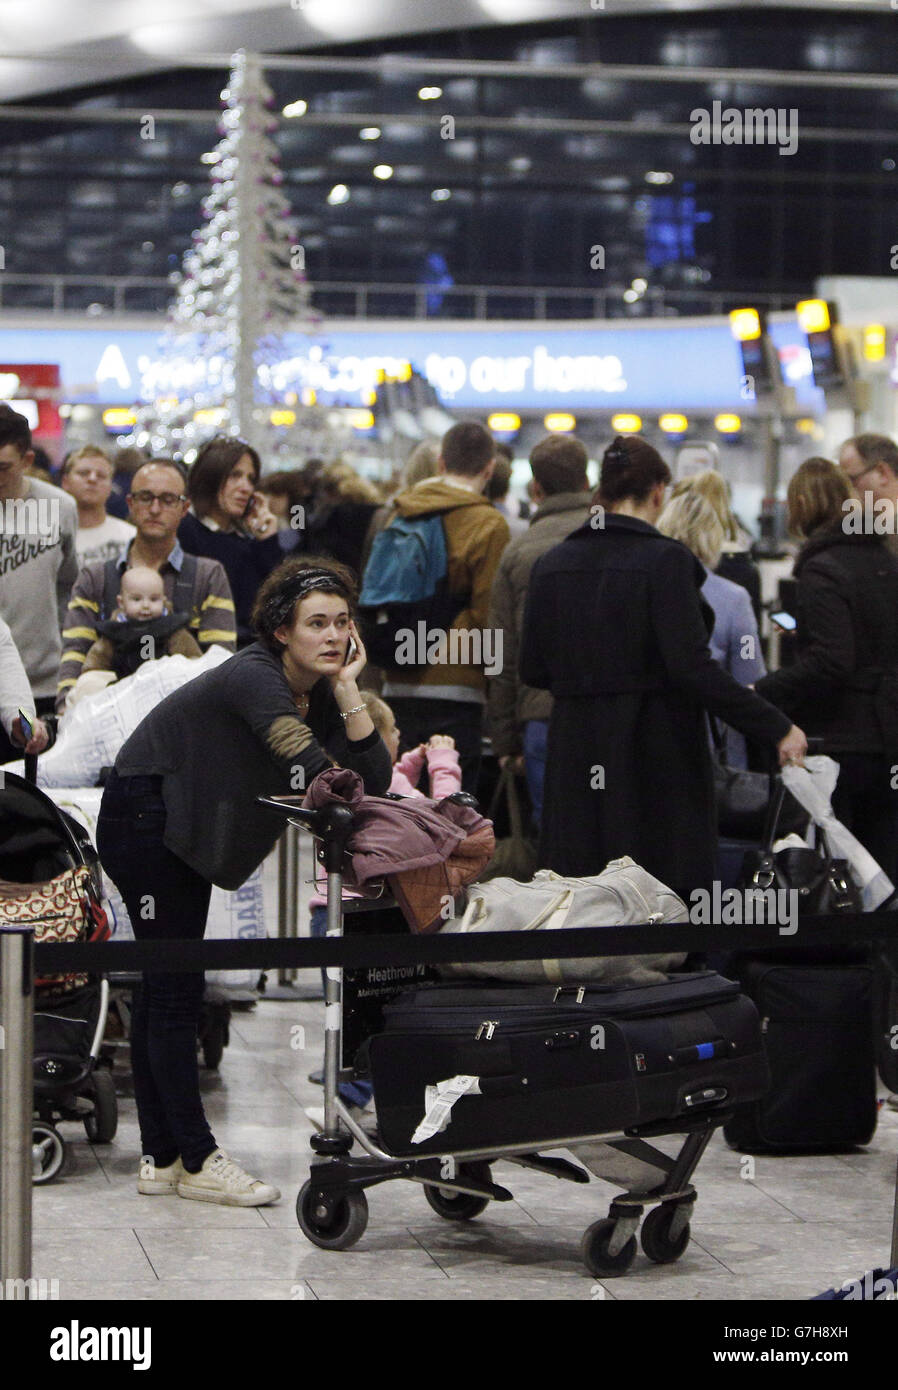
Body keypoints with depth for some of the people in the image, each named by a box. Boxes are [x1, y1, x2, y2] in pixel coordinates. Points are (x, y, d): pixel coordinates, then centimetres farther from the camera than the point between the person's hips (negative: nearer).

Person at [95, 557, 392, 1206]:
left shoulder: (319, 693, -1)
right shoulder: (253, 679, -26)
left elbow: (374, 779, -12)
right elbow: (310, 771, -40)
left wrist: (348, 691, -17)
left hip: (186, 835, 9)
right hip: (142, 821, -9)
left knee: (163, 990, 12)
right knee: (174, 991, -7)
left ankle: (161, 1158, 17)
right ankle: (197, 1159, -3)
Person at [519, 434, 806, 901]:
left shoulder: (551, 564, 5)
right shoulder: (665, 559, -11)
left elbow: (533, 669, 8)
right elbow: (692, 667, -19)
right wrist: (776, 727, -15)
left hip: (576, 755, 5)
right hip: (656, 753, -5)